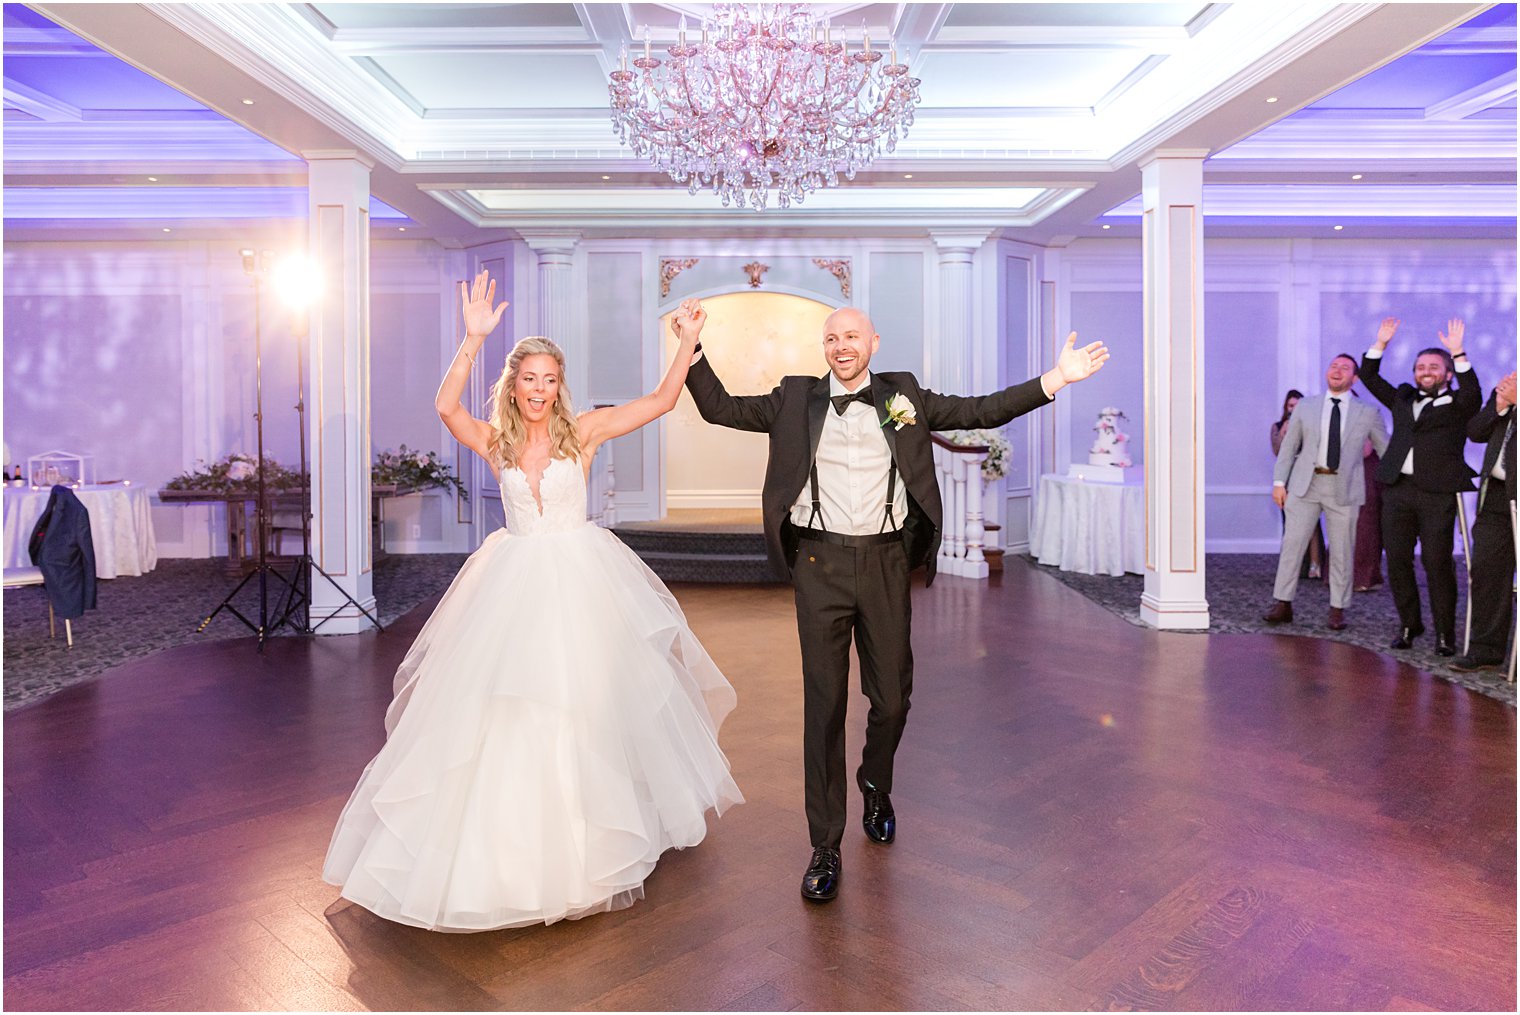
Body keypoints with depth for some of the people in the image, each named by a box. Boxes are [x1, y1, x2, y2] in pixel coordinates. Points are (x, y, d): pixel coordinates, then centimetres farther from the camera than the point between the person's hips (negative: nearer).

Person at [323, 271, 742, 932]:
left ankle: (584, 840, 30)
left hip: (580, 581, -1)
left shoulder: (582, 431, -2)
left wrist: (688, 342, -12)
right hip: (514, 584, 1)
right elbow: (446, 407, -19)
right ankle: (505, 841, 23)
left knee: (582, 706, 8)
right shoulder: (494, 441, 0)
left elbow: (661, 401, -5)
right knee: (504, 710, 4)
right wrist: (473, 340, -29)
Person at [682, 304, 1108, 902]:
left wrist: (1054, 379, 2)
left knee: (892, 699, 11)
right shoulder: (796, 399, 8)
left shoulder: (903, 397, 9)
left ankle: (876, 788, 44)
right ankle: (825, 846, 14)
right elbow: (719, 408, 9)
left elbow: (980, 411, 8)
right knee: (824, 706, 2)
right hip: (820, 566, -1)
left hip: (885, 565, 1)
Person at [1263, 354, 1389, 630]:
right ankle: (1283, 605, 5)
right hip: (1305, 484, 1)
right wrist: (1279, 481, 2)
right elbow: (1288, 447, 10)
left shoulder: (1367, 413, 7)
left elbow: (1387, 450, 11)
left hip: (1344, 488, -1)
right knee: (1292, 544, -1)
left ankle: (1338, 609, 14)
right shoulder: (1305, 407, 10)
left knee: (1341, 551, 3)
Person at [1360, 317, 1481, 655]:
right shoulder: (1403, 398, 19)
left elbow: (1473, 392, -15)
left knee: (1437, 564, -5)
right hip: (1397, 490, 4)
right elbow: (1369, 376, 19)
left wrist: (1458, 352, -19)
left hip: (1437, 493, -4)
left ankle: (1445, 634, 5)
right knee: (1397, 562, 5)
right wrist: (1381, 342, 9)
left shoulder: (1457, 404, 6)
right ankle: (1409, 625, 19)